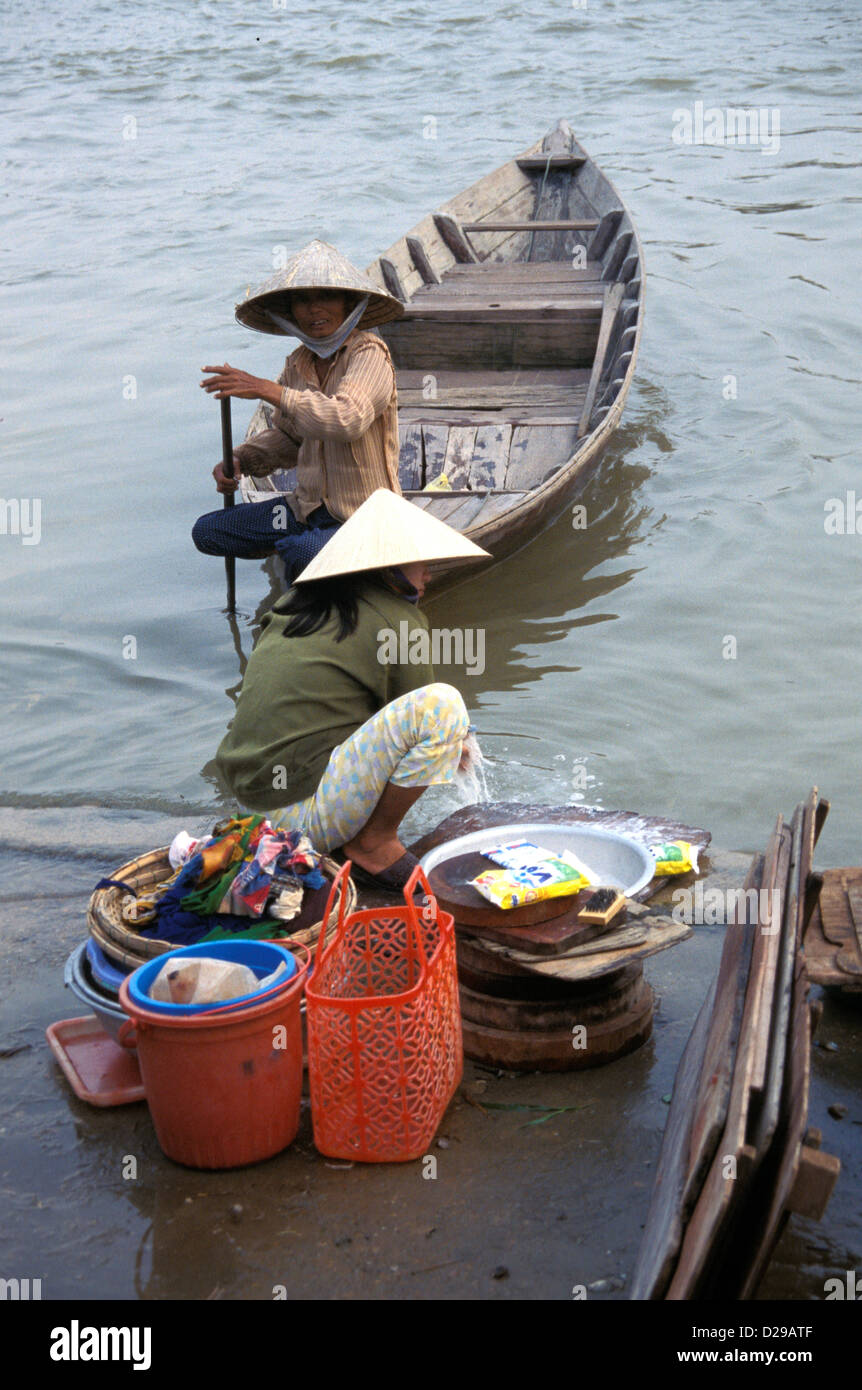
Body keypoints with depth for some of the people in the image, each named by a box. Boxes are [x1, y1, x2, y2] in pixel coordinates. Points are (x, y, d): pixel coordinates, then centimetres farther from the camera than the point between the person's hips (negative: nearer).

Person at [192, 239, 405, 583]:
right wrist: (240, 459, 2)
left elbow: (348, 419, -34)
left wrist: (266, 389, -33)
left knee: (303, 553, -36)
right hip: (308, 508, 7)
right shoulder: (298, 364, 6)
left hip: (363, 516, -7)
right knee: (206, 531, 0)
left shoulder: (369, 354, -15)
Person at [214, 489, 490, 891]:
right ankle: (375, 844, -4)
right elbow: (426, 709, 1)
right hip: (306, 819, -9)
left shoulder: (292, 603, 15)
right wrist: (452, 741, 25)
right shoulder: (395, 618, -6)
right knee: (442, 704, -15)